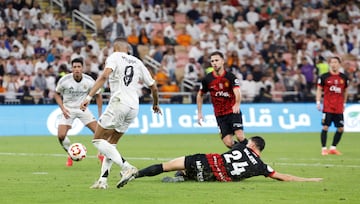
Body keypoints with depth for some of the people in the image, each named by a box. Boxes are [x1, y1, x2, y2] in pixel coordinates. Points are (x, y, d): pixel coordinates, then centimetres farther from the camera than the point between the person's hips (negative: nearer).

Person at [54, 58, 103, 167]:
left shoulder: (89, 81, -13)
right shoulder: (64, 80, -16)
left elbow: (98, 95, 2)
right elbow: (57, 94, 0)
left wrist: (100, 114, -2)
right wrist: (63, 108, -14)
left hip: (83, 108, 1)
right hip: (68, 109, -1)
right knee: (61, 135, -17)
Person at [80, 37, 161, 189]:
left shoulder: (114, 57, 3)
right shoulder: (137, 62, 19)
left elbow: (104, 76, -16)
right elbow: (153, 87, 22)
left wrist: (89, 97, -21)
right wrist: (155, 104, 41)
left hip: (118, 104, -6)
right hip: (134, 107, 6)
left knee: (98, 140, -1)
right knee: (110, 144, 16)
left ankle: (126, 167, -18)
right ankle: (103, 180, 6)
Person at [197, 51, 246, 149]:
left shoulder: (231, 77, -10)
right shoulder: (207, 79, -1)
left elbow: (237, 92, -27)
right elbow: (200, 95, 15)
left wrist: (237, 104, -48)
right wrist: (199, 113, 11)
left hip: (233, 112, -2)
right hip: (220, 115, 2)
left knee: (240, 137, -20)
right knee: (228, 143, -9)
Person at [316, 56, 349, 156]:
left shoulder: (344, 78, 7)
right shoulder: (324, 77, -1)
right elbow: (319, 90, 3)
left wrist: (344, 104, 16)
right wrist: (318, 102, -6)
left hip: (339, 108, 3)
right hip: (327, 107, -3)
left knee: (340, 129, 3)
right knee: (325, 127, -7)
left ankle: (333, 148, 17)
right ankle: (324, 148, 2)